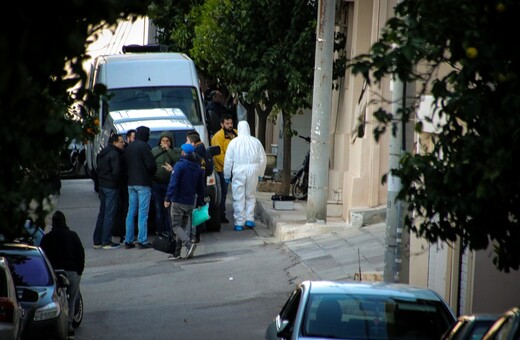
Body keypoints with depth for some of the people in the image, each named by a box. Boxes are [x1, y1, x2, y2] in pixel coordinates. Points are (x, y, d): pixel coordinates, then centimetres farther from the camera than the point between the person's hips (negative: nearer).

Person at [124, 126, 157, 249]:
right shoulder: (144, 146, -12)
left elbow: (126, 165, 15)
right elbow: (151, 165, -14)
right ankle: (142, 241, -9)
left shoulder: (129, 147, 12)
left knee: (131, 212, 10)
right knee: (143, 213, -6)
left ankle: (128, 240, 9)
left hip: (131, 183, 7)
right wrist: (152, 172, 5)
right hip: (143, 183, -7)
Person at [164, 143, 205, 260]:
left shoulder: (179, 165, -11)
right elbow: (200, 187, 13)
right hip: (190, 202, 6)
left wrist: (168, 199, -17)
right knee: (185, 226, 11)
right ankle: (177, 252, 12)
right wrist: (200, 202, 19)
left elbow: (173, 183, -18)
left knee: (176, 225, -1)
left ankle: (189, 243, -23)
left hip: (178, 201, -6)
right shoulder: (198, 168, 9)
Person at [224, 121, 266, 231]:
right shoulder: (256, 142, 4)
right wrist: (260, 174, 20)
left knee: (239, 198, 2)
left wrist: (227, 175, 9)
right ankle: (249, 219, 10)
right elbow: (263, 159, 9)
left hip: (238, 172, -2)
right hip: (253, 172, 2)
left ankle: (239, 223, 1)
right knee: (250, 196, 16)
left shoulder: (234, 142, -3)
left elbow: (228, 160, -1)